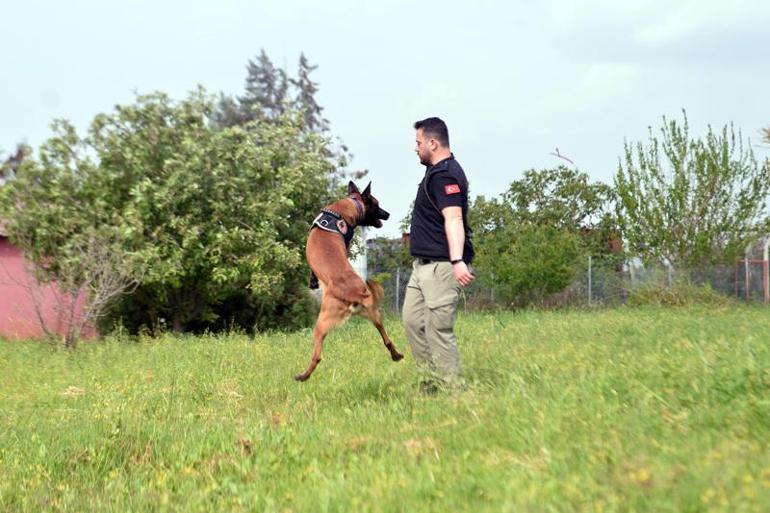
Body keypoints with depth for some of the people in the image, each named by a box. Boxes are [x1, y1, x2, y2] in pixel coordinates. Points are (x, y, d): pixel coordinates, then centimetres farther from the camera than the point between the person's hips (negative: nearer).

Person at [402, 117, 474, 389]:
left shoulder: (445, 175, -17)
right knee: (413, 320, 11)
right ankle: (431, 381, 17)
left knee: (438, 329, -8)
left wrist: (458, 260, -40)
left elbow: (454, 219, -30)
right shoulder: (436, 172, 17)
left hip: (441, 266, -11)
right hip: (423, 265, 11)